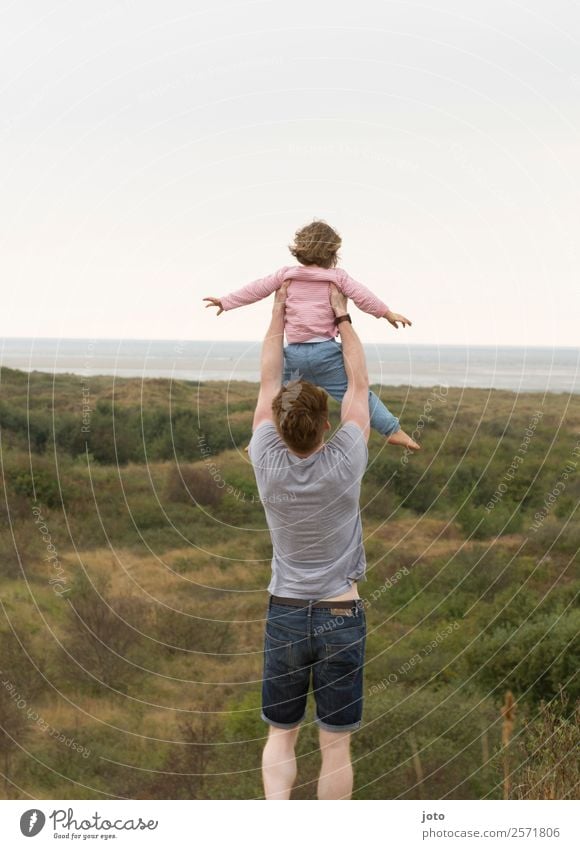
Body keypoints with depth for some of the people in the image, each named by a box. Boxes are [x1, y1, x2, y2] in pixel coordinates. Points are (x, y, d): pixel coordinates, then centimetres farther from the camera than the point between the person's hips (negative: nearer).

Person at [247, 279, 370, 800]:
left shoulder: (267, 463, -11)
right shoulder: (345, 463, -14)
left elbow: (269, 381, 3)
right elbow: (359, 384, 0)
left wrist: (279, 312, 10)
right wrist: (342, 316, 9)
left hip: (285, 614, 1)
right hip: (342, 617, -1)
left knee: (281, 735, 13)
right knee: (336, 743, 7)